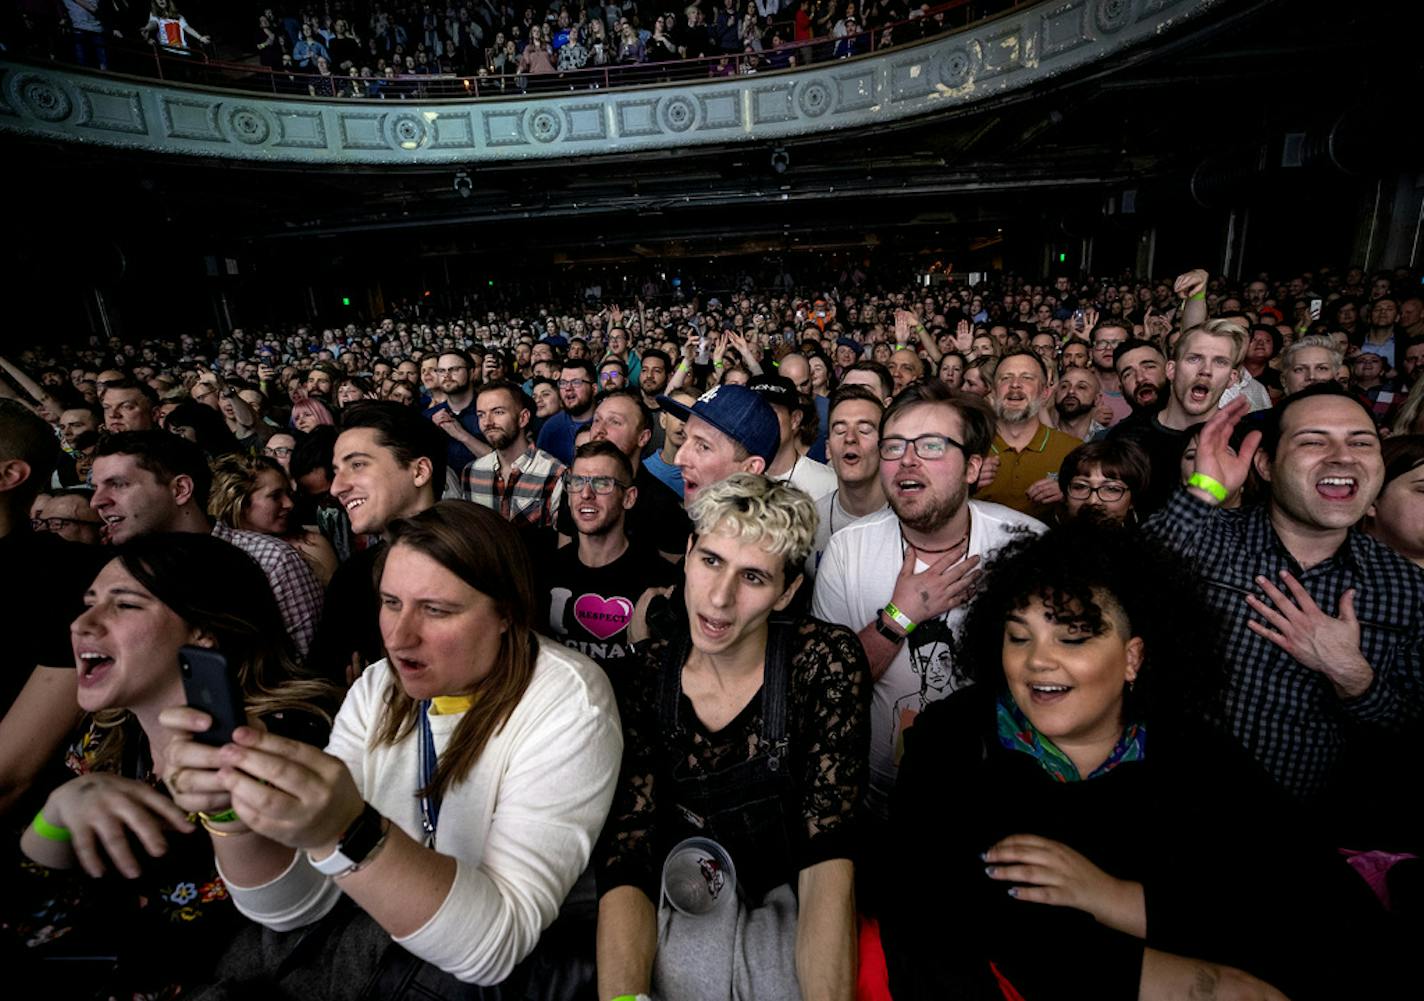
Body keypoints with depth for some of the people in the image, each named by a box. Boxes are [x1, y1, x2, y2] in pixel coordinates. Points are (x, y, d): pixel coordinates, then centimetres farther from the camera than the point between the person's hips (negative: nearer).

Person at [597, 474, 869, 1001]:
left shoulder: (826, 659, -16)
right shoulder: (646, 675, -10)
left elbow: (828, 854, -18)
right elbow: (627, 859, -13)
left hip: (789, 906, 0)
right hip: (683, 902, 1)